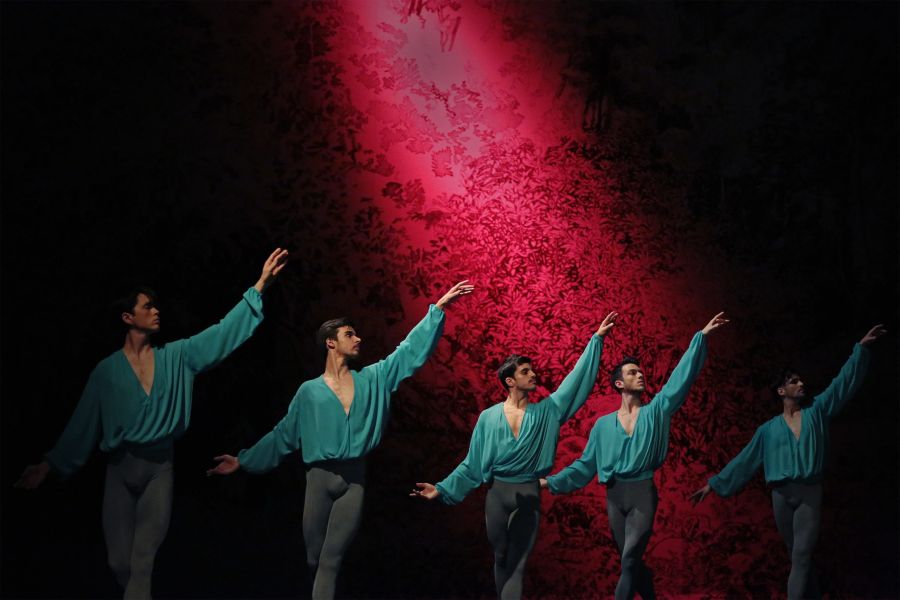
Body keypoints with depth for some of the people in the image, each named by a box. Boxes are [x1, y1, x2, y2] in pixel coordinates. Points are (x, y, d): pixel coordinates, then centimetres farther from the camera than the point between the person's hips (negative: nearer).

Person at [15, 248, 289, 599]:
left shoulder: (176, 357, 5)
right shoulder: (107, 370, 3)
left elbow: (223, 332, 0)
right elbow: (84, 422, 7)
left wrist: (260, 284, -7)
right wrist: (51, 464, 3)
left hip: (160, 464, 0)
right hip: (121, 465, 0)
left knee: (144, 558, -6)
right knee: (120, 559, 1)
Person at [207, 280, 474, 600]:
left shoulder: (372, 379, 9)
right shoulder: (309, 391, 6)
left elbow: (411, 350, 6)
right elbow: (283, 435, 11)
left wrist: (438, 309, -1)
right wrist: (244, 460, 6)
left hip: (354, 478, 0)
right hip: (320, 478, 0)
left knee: (331, 560, -2)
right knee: (315, 558, 8)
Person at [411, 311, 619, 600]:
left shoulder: (545, 412, 2)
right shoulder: (489, 417, 1)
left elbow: (577, 378, 2)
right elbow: (473, 463, 4)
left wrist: (596, 339, -2)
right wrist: (443, 489, -5)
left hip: (528, 494, 0)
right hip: (497, 492, 0)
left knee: (517, 562, -3)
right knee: (501, 558, 11)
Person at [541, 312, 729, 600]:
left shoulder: (655, 412, 5)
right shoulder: (603, 424, 10)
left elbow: (681, 377, -2)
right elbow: (585, 465, 13)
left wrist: (701, 336, -9)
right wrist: (552, 481, 5)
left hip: (642, 492, -3)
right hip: (614, 495, 3)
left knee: (630, 559, -14)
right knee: (630, 561, 9)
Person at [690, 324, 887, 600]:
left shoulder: (816, 412, 7)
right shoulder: (769, 429, 10)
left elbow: (844, 381, 1)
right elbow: (744, 460, 12)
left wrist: (861, 348, -8)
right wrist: (714, 483, 8)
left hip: (810, 492, -2)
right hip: (781, 494, 2)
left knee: (802, 554, -12)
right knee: (796, 555, 9)